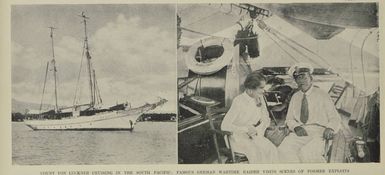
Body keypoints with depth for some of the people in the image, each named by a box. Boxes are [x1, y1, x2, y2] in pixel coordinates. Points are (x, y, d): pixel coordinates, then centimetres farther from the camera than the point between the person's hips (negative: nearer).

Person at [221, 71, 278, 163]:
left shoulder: (260, 98, 2)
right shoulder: (239, 101, -16)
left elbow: (266, 120, 8)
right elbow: (224, 126, -19)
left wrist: (256, 130, -12)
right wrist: (246, 129, -23)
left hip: (254, 136, 5)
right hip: (238, 137, -5)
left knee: (271, 150, -24)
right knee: (257, 152, -33)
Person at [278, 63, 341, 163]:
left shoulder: (322, 96, 6)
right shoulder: (295, 97, 16)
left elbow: (335, 118, 7)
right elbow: (289, 119, 19)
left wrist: (330, 129, -17)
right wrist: (296, 127, -5)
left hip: (317, 133, -3)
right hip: (298, 134, 3)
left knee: (306, 153, -35)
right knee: (283, 150, -28)